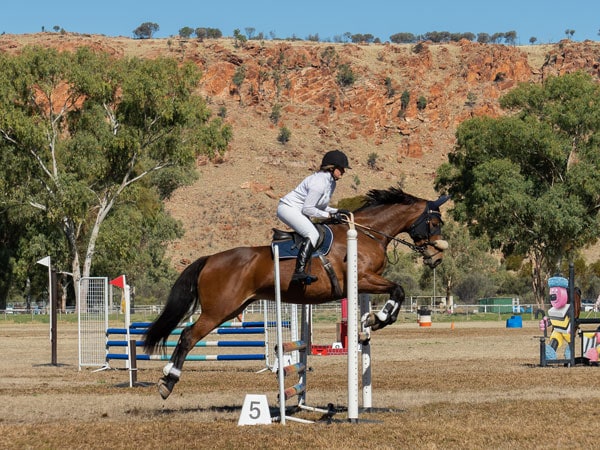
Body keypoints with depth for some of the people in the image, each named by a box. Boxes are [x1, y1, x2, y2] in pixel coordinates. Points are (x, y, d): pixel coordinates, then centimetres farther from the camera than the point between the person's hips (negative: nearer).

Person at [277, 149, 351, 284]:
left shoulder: (331, 182, 8)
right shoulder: (319, 182, -24)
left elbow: (321, 206, 15)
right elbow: (308, 209, -23)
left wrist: (337, 211, 0)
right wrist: (330, 215, -20)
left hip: (299, 211, 11)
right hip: (288, 208, -11)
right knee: (312, 235, -27)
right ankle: (299, 271, -37)